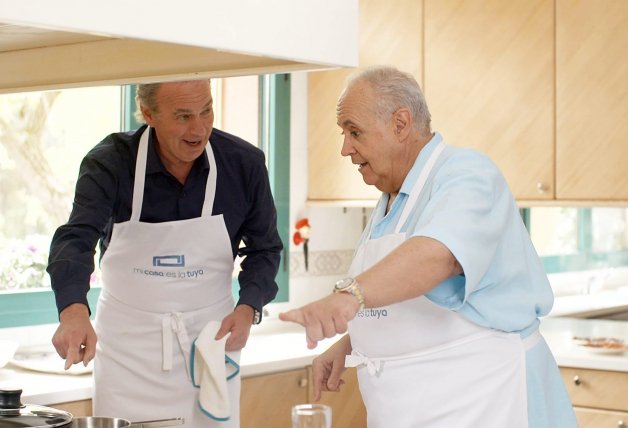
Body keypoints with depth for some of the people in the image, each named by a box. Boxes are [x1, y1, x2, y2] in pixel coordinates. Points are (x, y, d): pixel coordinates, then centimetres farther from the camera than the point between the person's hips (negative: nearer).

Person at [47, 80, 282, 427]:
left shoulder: (244, 163, -8)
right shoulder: (110, 163, -14)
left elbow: (264, 248, 4)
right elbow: (74, 240, -28)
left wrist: (248, 308, -13)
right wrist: (74, 311, -47)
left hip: (211, 336, 1)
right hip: (128, 342, -1)